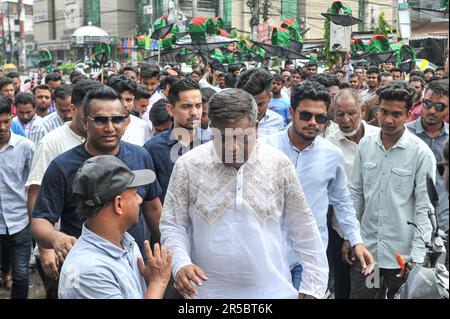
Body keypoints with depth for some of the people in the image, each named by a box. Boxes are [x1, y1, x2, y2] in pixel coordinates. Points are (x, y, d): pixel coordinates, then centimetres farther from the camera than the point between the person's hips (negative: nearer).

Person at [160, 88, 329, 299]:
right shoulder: (188, 165, -7)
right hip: (208, 290, 0)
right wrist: (180, 264, -18)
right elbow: (172, 225, -1)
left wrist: (313, 286, 1)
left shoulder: (279, 164, -5)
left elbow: (303, 229, 1)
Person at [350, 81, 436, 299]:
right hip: (366, 247, 3)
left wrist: (417, 256, -14)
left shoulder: (421, 153, -10)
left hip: (401, 253, -3)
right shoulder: (365, 145, 1)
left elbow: (424, 208, -10)